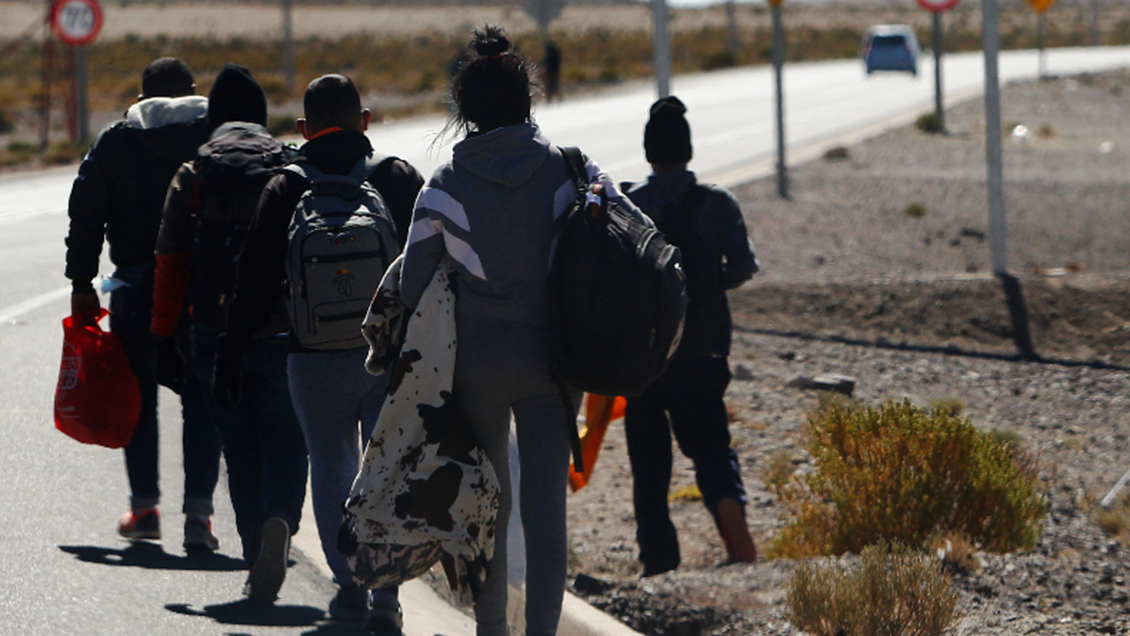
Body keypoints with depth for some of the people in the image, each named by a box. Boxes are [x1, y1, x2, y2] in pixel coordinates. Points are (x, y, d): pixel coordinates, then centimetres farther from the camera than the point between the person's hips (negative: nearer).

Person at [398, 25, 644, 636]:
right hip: (552, 357, 0)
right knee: (545, 502, -1)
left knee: (487, 499, 15)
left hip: (478, 358, 0)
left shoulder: (446, 184, -6)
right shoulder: (569, 170, -4)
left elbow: (412, 282, -2)